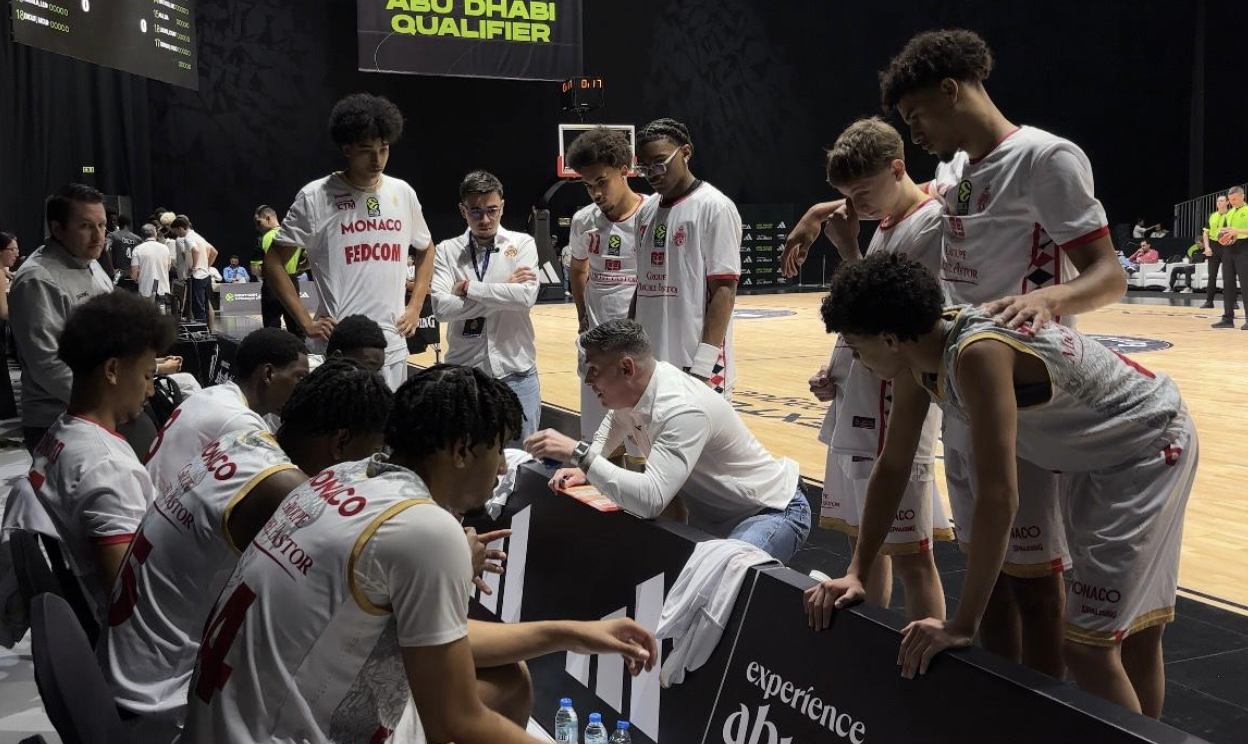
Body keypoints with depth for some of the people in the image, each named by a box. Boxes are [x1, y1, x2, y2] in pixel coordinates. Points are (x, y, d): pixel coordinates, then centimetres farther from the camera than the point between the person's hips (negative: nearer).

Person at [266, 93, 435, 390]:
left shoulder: (403, 193, 7)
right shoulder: (315, 198, -6)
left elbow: (425, 249, 23)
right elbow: (273, 262, -1)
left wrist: (415, 306, 12)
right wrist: (306, 322, -6)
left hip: (393, 346, 5)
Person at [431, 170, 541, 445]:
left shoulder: (522, 243, 1)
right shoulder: (447, 251, 2)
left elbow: (526, 296, -15)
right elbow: (441, 307, -13)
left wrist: (469, 288, -11)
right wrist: (504, 290, -12)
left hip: (515, 372, 0)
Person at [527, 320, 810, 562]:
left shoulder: (683, 411, -32)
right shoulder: (630, 390, -4)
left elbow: (651, 500, -41)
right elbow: (614, 421, 21)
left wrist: (578, 453, -37)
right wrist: (585, 468, 2)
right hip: (713, 514, 9)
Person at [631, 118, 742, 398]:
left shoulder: (715, 207, -9)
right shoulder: (646, 211, 12)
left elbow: (723, 291, -14)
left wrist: (703, 366, -19)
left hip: (695, 367, -7)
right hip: (649, 364, 7)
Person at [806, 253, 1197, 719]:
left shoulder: (978, 353, -37)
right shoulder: (915, 358, -9)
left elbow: (998, 498, -38)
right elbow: (892, 467, 0)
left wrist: (963, 625, -32)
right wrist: (856, 573, -1)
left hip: (1150, 447, -8)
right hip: (1093, 455, 9)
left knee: (1088, 646, -10)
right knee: (1133, 633, 20)